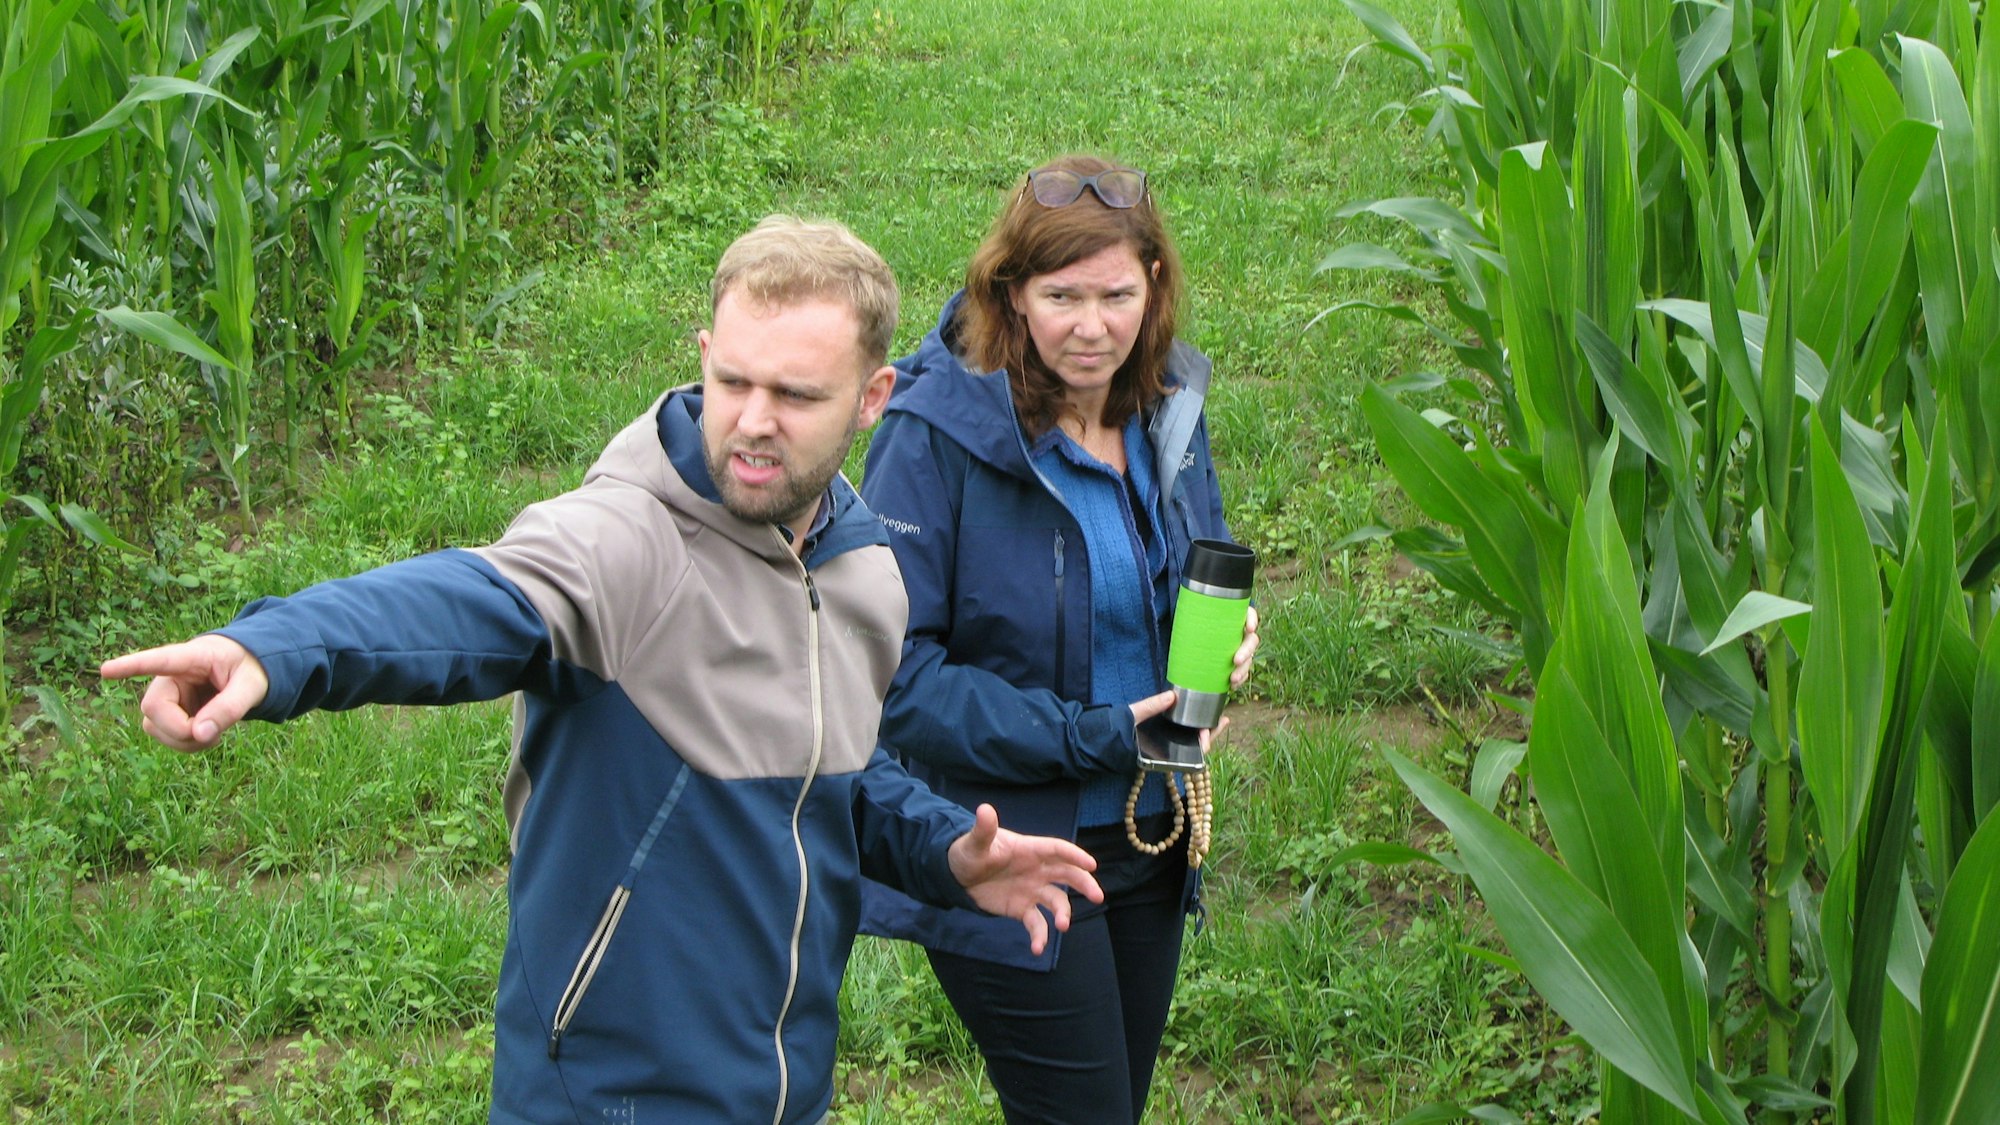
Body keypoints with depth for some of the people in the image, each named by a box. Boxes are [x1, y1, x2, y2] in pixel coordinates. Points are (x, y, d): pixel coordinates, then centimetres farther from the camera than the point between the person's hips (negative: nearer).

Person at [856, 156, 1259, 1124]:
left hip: (1150, 845, 7)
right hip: (1005, 862, -7)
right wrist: (1083, 737, -24)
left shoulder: (1166, 411, 1)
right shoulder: (938, 432, -20)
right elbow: (890, 669, -20)